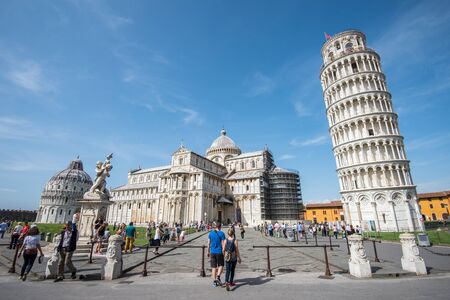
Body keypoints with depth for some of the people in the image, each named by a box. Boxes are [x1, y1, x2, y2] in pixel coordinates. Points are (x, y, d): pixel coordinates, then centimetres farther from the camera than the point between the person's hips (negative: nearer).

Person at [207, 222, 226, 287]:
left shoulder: (210, 233, 1)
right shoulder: (221, 233, -9)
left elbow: (208, 244, 3)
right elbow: (223, 244, -9)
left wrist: (208, 252, 13)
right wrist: (224, 252, 0)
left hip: (212, 252, 3)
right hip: (219, 252, -3)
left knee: (213, 267, 12)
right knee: (220, 265, 16)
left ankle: (214, 282, 13)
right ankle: (218, 277, -4)